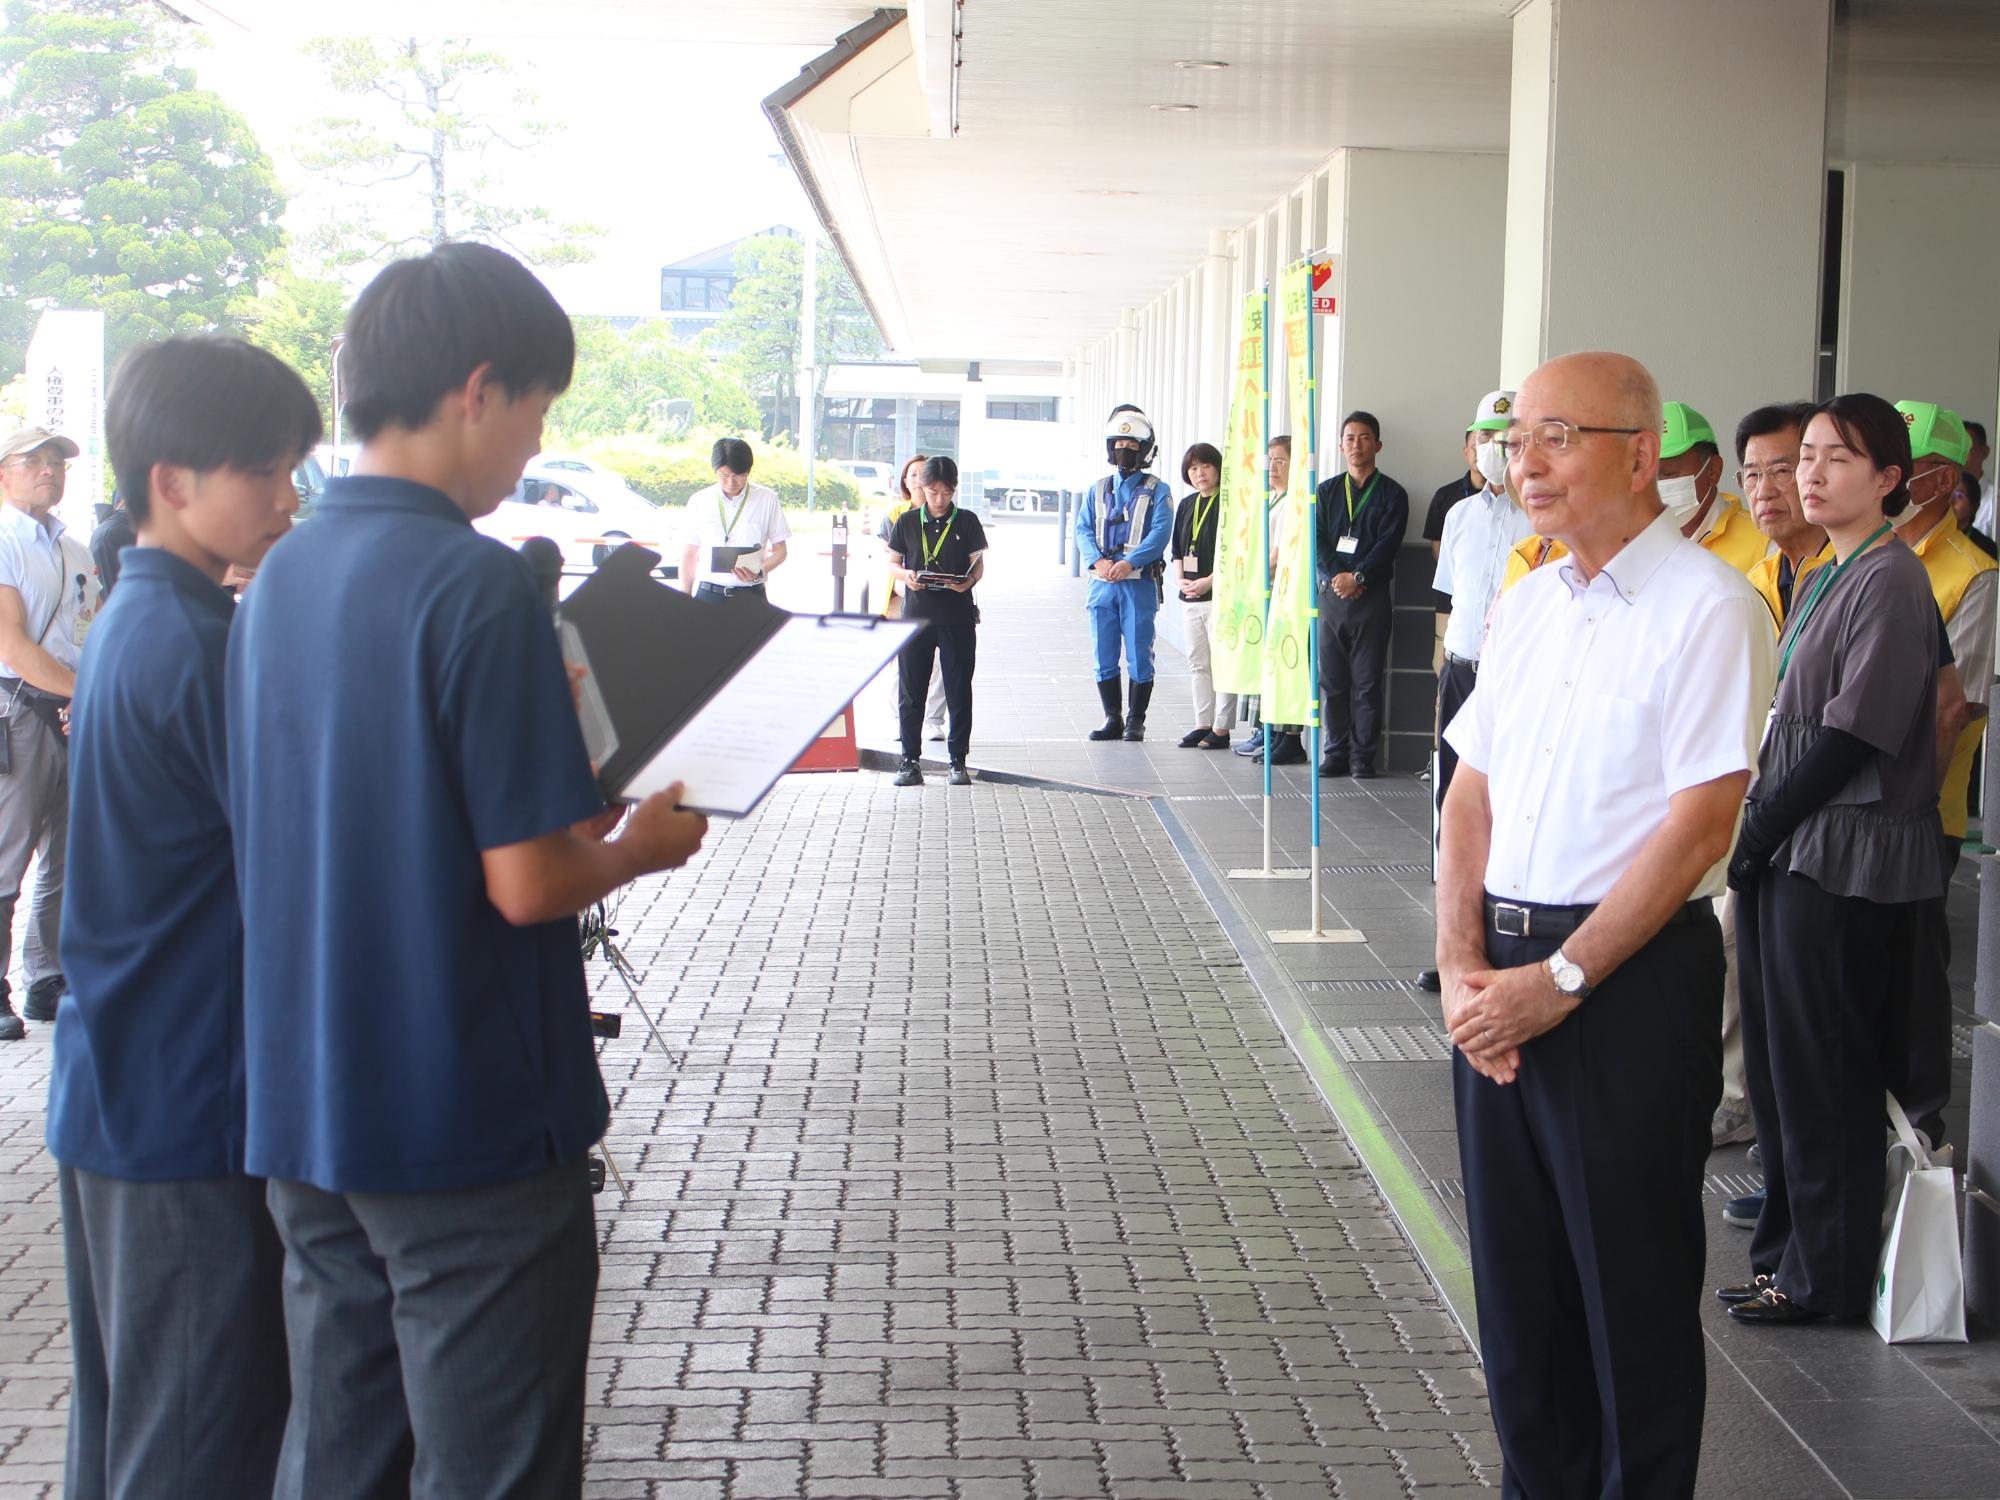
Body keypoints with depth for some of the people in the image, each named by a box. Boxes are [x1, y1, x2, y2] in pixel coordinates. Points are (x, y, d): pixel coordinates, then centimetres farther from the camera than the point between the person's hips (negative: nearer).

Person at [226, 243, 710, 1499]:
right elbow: (528, 883, -20)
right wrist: (646, 844, -1)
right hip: (467, 1125, -7)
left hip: (307, 1114, 7)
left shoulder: (280, 579, 6)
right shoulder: (476, 584, -18)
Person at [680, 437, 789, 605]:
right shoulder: (699, 501, 6)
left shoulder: (767, 500, 1)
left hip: (750, 597, -1)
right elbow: (689, 555, 11)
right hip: (708, 595, 1)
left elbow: (779, 550, 6)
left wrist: (759, 572, -14)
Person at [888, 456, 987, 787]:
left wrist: (968, 581, -16)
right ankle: (910, 761, 8)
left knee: (958, 690, 2)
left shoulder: (967, 521, 4)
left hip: (957, 615, -1)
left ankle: (958, 760, 10)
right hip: (916, 613, 1)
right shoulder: (908, 521, 6)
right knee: (910, 690, 2)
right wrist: (906, 576, -11)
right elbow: (893, 563, 10)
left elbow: (978, 564, 5)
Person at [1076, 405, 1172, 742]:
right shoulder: (1097, 490, 16)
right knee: (1103, 655, 5)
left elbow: (1160, 534, -8)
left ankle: (1136, 722, 6)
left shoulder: (1157, 492, 4)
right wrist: (1098, 560, -14)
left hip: (1140, 583, -3)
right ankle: (1112, 718, 15)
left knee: (1139, 656, -2)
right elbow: (1083, 530, 6)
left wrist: (1129, 563, -22)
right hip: (1102, 583, 4)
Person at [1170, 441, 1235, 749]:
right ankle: (1203, 723, 19)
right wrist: (1180, 579, 1)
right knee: (1197, 662, 12)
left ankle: (1221, 728, -1)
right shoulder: (1187, 504, 14)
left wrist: (1209, 581, -17)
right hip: (1190, 596, 7)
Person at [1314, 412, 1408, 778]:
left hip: (1372, 596, -3)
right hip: (1331, 595, 3)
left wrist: (1358, 577, -16)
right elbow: (1317, 541, 5)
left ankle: (1363, 756, 2)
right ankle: (1336, 752, 10)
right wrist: (1336, 576, -11)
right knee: (1332, 680, 3)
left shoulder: (1391, 494, 5)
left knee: (1367, 682, -2)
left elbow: (1388, 545, -5)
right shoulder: (1327, 491, 14)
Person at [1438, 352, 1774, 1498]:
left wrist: (1558, 980, -15)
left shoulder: (1708, 608, -11)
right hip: (1503, 978, 7)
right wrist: (1463, 968, -2)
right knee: (1515, 1264, 15)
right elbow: (1472, 793, 11)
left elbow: (1697, 828, -16)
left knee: (1631, 1276, 5)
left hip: (1634, 977, -7)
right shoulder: (1527, 606, 11)